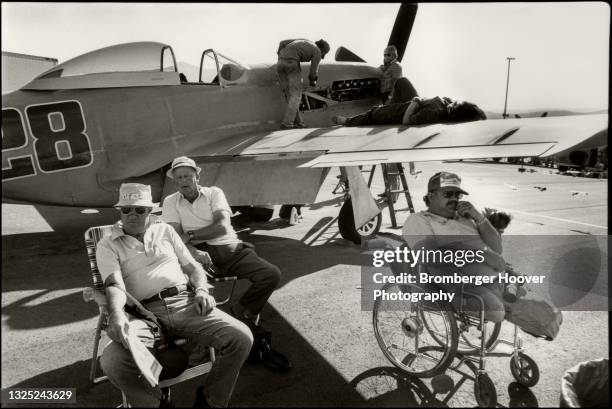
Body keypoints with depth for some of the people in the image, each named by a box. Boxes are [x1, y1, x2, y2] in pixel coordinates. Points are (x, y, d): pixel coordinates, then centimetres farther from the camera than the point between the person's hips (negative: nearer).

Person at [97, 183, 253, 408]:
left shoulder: (165, 230, 22)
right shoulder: (108, 245, 13)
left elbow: (193, 267, 20)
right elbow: (114, 285, -5)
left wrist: (201, 290, -2)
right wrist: (116, 313, -27)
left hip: (184, 302, 2)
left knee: (241, 337, -21)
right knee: (112, 361, -34)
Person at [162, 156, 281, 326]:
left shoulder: (214, 193, 12)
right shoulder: (170, 202, 13)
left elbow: (222, 227, -4)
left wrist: (190, 235, -8)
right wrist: (193, 251, -22)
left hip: (230, 247, 1)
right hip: (200, 252, -1)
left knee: (272, 274, -19)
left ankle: (241, 311, 4)